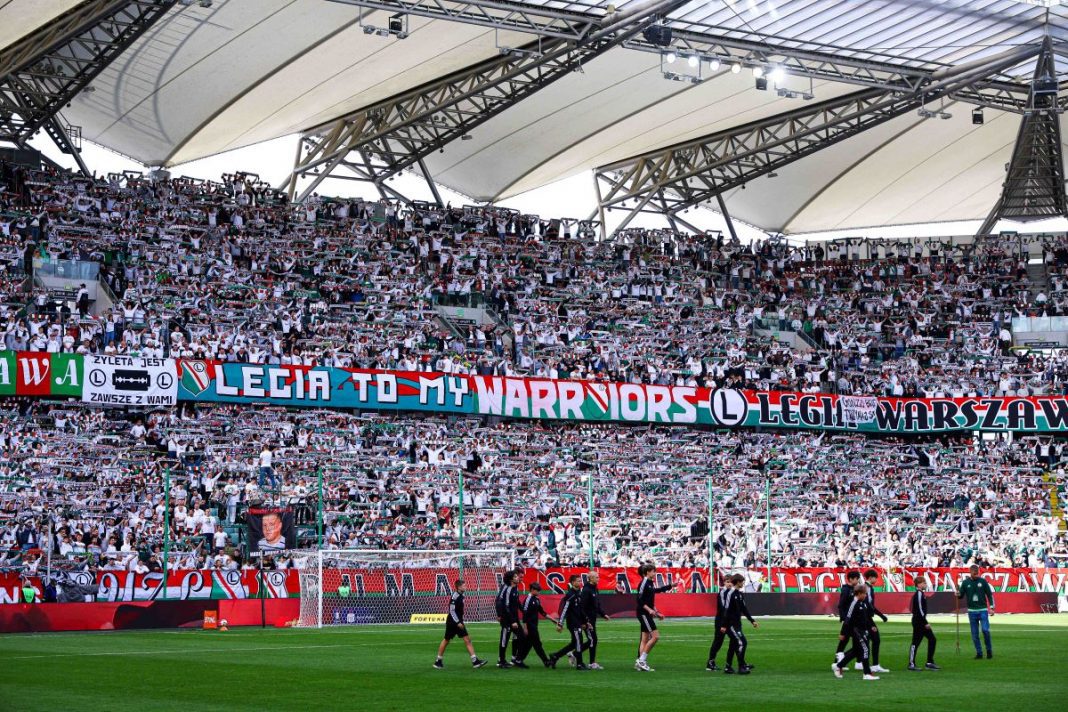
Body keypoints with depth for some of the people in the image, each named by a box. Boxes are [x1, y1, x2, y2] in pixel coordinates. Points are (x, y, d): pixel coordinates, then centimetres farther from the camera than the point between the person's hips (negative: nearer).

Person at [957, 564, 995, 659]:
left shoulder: (983, 581, 0)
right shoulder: (965, 583, 3)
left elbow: (989, 594, 3)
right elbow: (961, 595, 7)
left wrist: (991, 607, -4)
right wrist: (958, 594, -16)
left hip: (983, 610, -2)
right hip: (972, 611, 2)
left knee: (985, 630, -13)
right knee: (975, 634, 3)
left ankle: (989, 650, 4)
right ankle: (979, 653, 11)